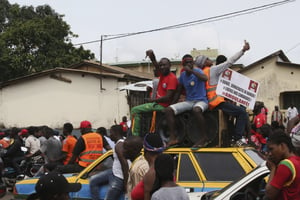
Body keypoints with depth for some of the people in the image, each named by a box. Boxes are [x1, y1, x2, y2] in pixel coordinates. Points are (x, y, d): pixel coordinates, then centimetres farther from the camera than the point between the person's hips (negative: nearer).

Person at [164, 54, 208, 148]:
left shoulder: (197, 71, -6)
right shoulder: (182, 75, 11)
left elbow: (205, 78, -30)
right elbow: (178, 91, 19)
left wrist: (191, 70, -27)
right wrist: (172, 103, 11)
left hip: (201, 100, -6)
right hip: (188, 101, 6)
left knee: (196, 110, -42)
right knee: (168, 110, -12)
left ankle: (204, 138, -27)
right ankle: (173, 138, -13)